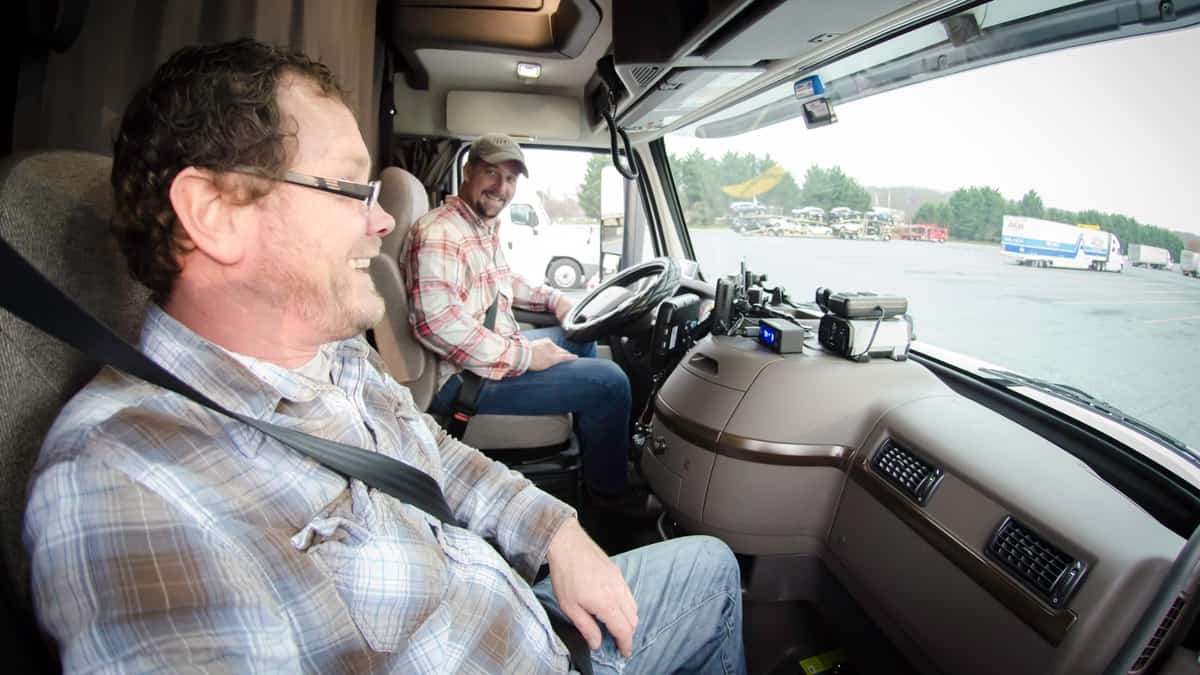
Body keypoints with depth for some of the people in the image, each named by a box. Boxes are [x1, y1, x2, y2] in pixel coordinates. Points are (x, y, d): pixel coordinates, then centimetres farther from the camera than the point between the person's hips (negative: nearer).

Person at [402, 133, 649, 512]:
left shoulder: (487, 228, 12)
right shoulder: (439, 233, -21)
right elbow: (437, 323, -33)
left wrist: (553, 298, 13)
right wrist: (523, 356, -28)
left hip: (499, 349, 11)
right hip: (465, 379, -11)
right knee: (611, 382, -15)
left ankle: (589, 439, 37)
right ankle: (608, 490, 7)